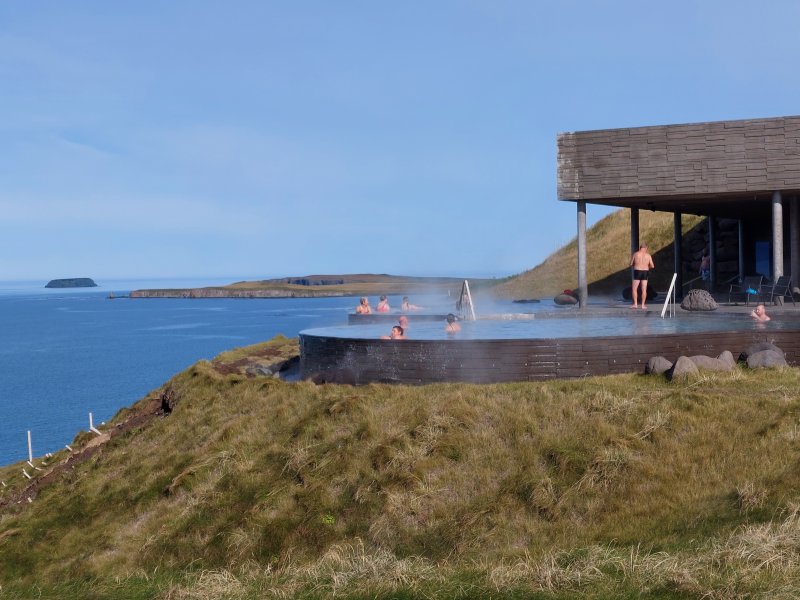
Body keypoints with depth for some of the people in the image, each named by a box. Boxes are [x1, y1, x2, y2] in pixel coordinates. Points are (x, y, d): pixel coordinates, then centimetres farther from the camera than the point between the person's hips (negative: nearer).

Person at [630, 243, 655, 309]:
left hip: (637, 272, -2)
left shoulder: (635, 254, -2)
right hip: (645, 272, 2)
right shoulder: (648, 255, 1)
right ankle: (643, 304, 8)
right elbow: (652, 266, 3)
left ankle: (635, 304, -2)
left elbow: (631, 264, 3)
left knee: (634, 289, 5)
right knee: (644, 290, 7)